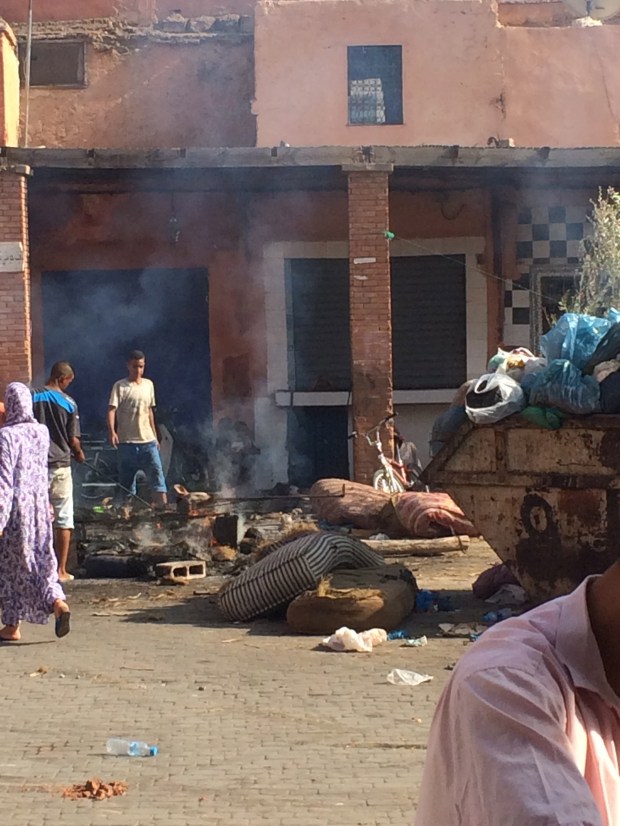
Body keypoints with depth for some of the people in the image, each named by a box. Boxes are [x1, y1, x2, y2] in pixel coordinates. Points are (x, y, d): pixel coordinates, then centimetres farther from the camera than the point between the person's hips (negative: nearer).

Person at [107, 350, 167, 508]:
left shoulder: (149, 385, 12)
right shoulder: (120, 386, -3)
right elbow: (111, 410, -13)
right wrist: (112, 432, -29)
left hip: (148, 441, 3)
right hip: (127, 442, -3)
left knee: (157, 473, -8)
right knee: (126, 482, 3)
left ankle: (163, 506, -12)